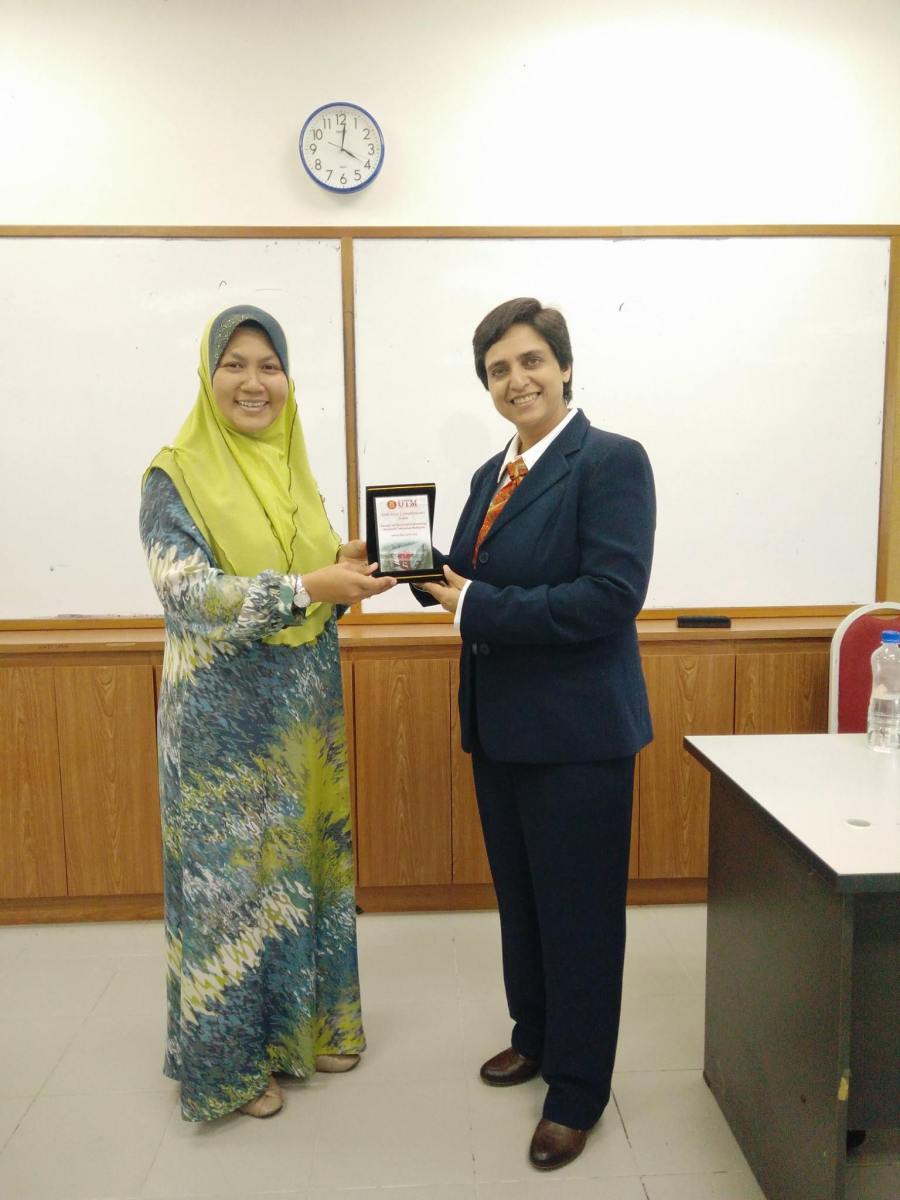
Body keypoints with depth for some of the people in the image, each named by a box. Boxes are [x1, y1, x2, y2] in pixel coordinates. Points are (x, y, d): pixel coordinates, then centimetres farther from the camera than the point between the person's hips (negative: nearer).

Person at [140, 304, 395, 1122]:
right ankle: (233, 1055, 27)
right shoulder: (174, 475, -9)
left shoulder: (298, 474, 8)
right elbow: (185, 590, -20)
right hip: (225, 713, -5)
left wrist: (350, 568, -10)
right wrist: (308, 585, -28)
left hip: (307, 708, 6)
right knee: (231, 870, 6)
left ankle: (308, 1021, 36)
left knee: (307, 857, 15)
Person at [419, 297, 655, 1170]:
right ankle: (536, 1034, 43)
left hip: (575, 730, -7)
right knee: (519, 896, 20)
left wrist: (476, 606, -19)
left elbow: (610, 597, -22)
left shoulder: (611, 461, -12)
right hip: (500, 727, 8)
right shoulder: (494, 473, 12)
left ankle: (577, 1088, 28)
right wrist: (436, 575, -7)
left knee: (578, 911, 8)